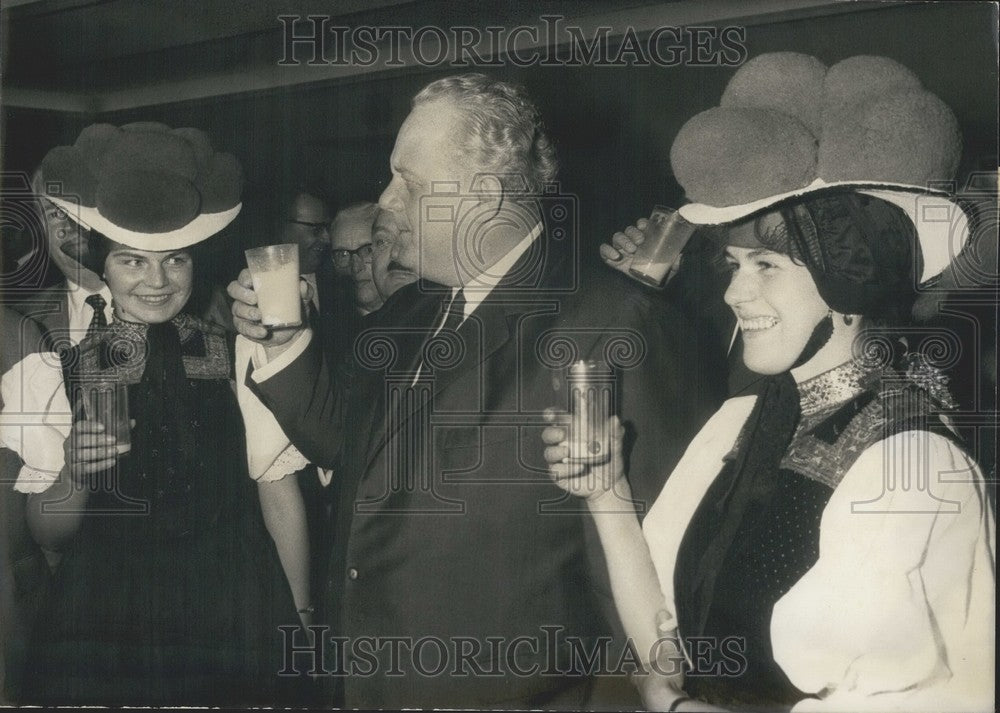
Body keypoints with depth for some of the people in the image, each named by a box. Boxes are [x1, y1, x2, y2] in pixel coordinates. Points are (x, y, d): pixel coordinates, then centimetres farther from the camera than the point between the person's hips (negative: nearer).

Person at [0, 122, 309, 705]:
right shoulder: (53, 373, -2)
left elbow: (278, 493, 0)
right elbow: (48, 535, 1)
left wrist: (298, 617, -4)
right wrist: (73, 475, -19)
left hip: (235, 620, 0)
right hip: (100, 629, 0)